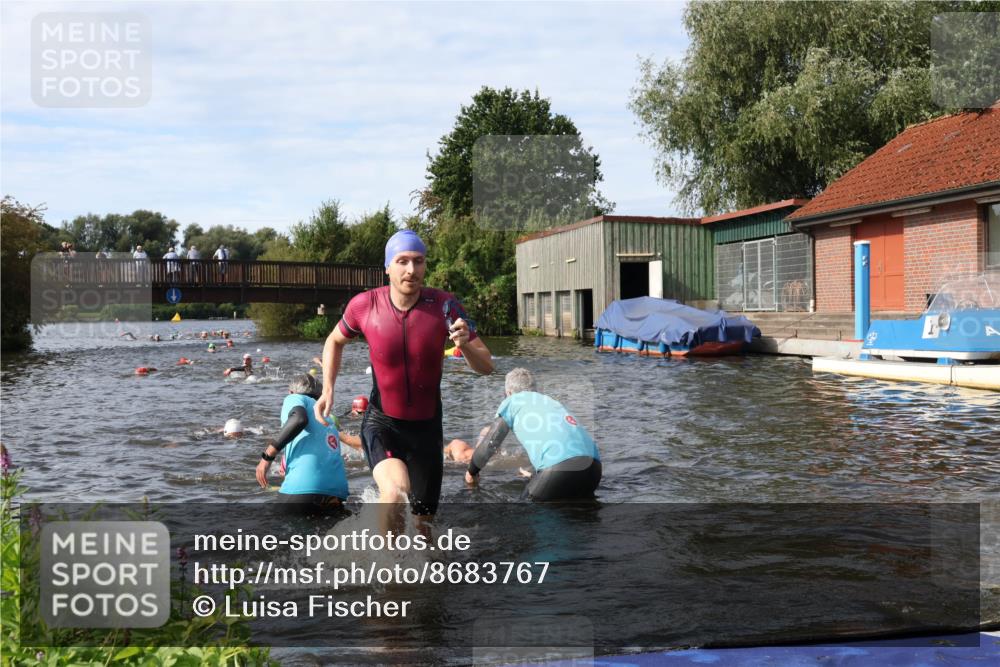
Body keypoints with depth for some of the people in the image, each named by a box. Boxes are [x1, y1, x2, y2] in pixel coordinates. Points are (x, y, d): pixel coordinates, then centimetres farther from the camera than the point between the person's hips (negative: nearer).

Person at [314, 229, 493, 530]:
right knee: (395, 490, -32)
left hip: (426, 427, 2)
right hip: (381, 423, -2)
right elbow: (335, 341, 10)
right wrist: (327, 389, -2)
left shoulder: (444, 306, -14)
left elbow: (486, 367, -12)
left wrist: (465, 345, -33)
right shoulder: (364, 305, -13)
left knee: (423, 523, 12)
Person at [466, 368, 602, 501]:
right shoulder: (551, 401, 35)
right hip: (593, 463, 6)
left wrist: (471, 472, 34)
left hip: (560, 465, -6)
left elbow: (489, 443, 17)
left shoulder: (513, 401, 18)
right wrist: (535, 476, 61)